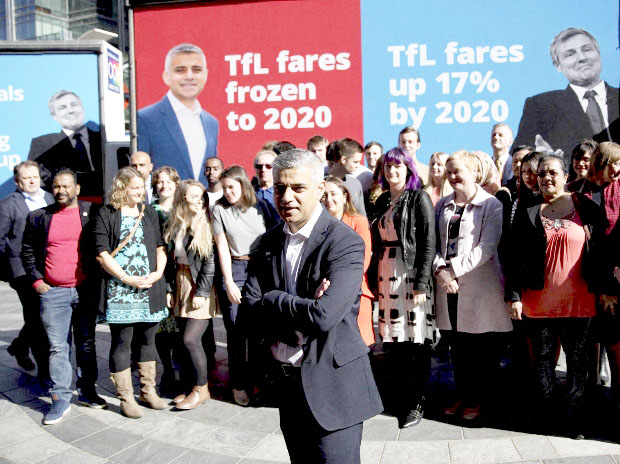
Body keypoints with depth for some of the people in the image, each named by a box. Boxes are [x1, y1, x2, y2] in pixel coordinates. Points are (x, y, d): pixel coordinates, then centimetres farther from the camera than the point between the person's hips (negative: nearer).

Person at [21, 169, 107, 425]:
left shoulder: (91, 213, 2)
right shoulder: (38, 217, 6)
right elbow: (27, 251, 13)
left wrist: (98, 278, -1)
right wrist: (36, 280, 3)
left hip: (86, 290, 0)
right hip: (53, 292, 0)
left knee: (87, 343, 10)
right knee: (58, 347, 3)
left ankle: (87, 391, 22)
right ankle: (60, 399, 10)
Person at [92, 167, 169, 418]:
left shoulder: (149, 212, 13)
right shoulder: (106, 214, 0)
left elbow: (160, 246, 11)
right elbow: (101, 253, -7)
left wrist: (158, 272, -5)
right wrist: (126, 278, -12)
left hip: (150, 290, 4)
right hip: (119, 291, -4)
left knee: (147, 339, 12)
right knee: (122, 343, 2)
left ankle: (148, 391, 24)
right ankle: (126, 398, 12)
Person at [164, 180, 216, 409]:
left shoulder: (206, 224, -7)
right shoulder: (175, 225, 8)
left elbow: (210, 262, -11)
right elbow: (170, 260, 10)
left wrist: (201, 292, -14)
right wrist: (169, 288, 4)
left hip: (200, 288, -5)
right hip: (181, 286, 5)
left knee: (191, 339, -8)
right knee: (188, 339, 6)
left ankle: (201, 388, 8)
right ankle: (194, 385, 20)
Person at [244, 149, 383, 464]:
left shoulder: (345, 242, -15)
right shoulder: (270, 241, 6)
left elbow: (324, 315, -26)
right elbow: (252, 305, -4)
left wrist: (273, 300, -13)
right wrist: (301, 308, -18)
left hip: (333, 385, -6)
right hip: (286, 381, 6)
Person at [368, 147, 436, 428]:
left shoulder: (419, 198, -3)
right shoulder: (382, 201, 16)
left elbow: (428, 243, -9)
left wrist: (422, 283, -15)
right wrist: (373, 279, 12)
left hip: (411, 275, -6)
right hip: (385, 275, 6)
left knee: (415, 341, -2)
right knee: (391, 339, 7)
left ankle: (416, 403, 9)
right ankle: (399, 396, 20)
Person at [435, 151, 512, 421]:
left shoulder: (491, 205, -3)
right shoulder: (442, 205, 12)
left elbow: (487, 247, -12)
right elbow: (433, 243, 7)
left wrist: (454, 269, -16)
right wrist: (440, 270, -11)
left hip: (480, 285, -4)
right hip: (447, 287, 4)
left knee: (482, 347, 4)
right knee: (456, 345, 11)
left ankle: (475, 399, 20)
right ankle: (462, 394, 27)